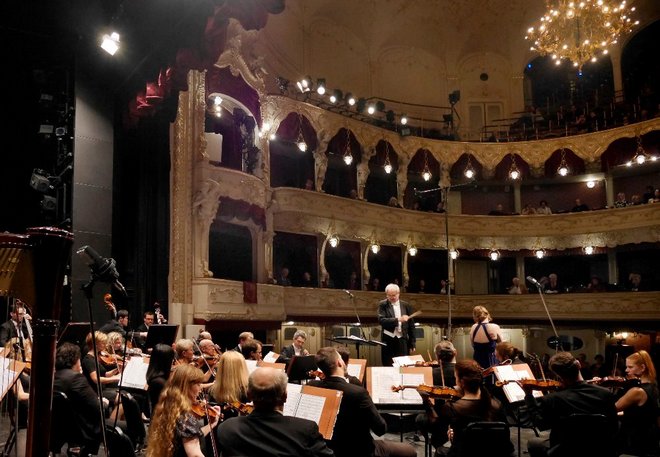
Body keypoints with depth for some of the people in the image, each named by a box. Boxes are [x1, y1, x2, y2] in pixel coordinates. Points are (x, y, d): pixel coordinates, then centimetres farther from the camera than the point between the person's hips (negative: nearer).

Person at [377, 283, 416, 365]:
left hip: (403, 341, 1)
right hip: (388, 341, -1)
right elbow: (381, 320, -15)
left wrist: (412, 344, 9)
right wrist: (398, 319, -25)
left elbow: (411, 326, 10)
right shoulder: (383, 305, 0)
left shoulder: (406, 306, 6)